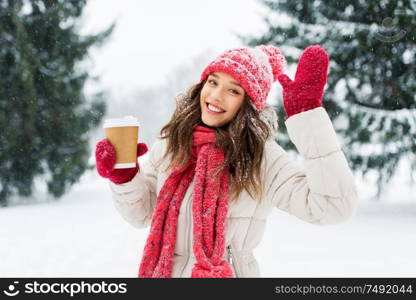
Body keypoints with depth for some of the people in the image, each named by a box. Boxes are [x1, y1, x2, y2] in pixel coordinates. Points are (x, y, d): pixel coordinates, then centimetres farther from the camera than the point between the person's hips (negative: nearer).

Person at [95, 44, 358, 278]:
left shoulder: (263, 158, -15)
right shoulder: (171, 143, -3)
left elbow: (336, 206, -26)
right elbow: (143, 214, 7)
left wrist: (309, 113, -27)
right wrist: (123, 176, -13)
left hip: (227, 272, -3)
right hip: (160, 271, 3)